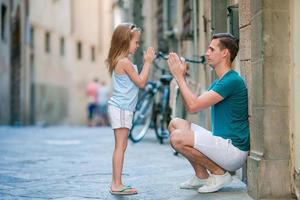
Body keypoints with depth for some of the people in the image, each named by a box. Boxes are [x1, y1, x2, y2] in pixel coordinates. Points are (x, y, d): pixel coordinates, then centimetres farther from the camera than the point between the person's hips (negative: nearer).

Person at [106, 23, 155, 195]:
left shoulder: (121, 61, 15)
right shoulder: (125, 62, -16)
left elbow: (139, 82, 19)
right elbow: (141, 83, -13)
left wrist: (147, 62, 16)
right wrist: (148, 62, -9)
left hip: (121, 108, 10)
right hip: (121, 108, -10)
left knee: (121, 146, 11)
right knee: (121, 146, -9)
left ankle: (116, 183, 15)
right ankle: (117, 185, -7)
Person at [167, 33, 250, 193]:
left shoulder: (232, 81, -17)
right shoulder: (218, 82, 16)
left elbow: (193, 106, -22)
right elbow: (191, 107, 13)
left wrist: (179, 77, -12)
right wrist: (180, 76, 8)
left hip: (234, 150, -10)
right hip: (222, 143, 10)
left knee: (177, 137, -21)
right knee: (176, 124, 10)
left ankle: (219, 173, -6)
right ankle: (201, 176, 11)